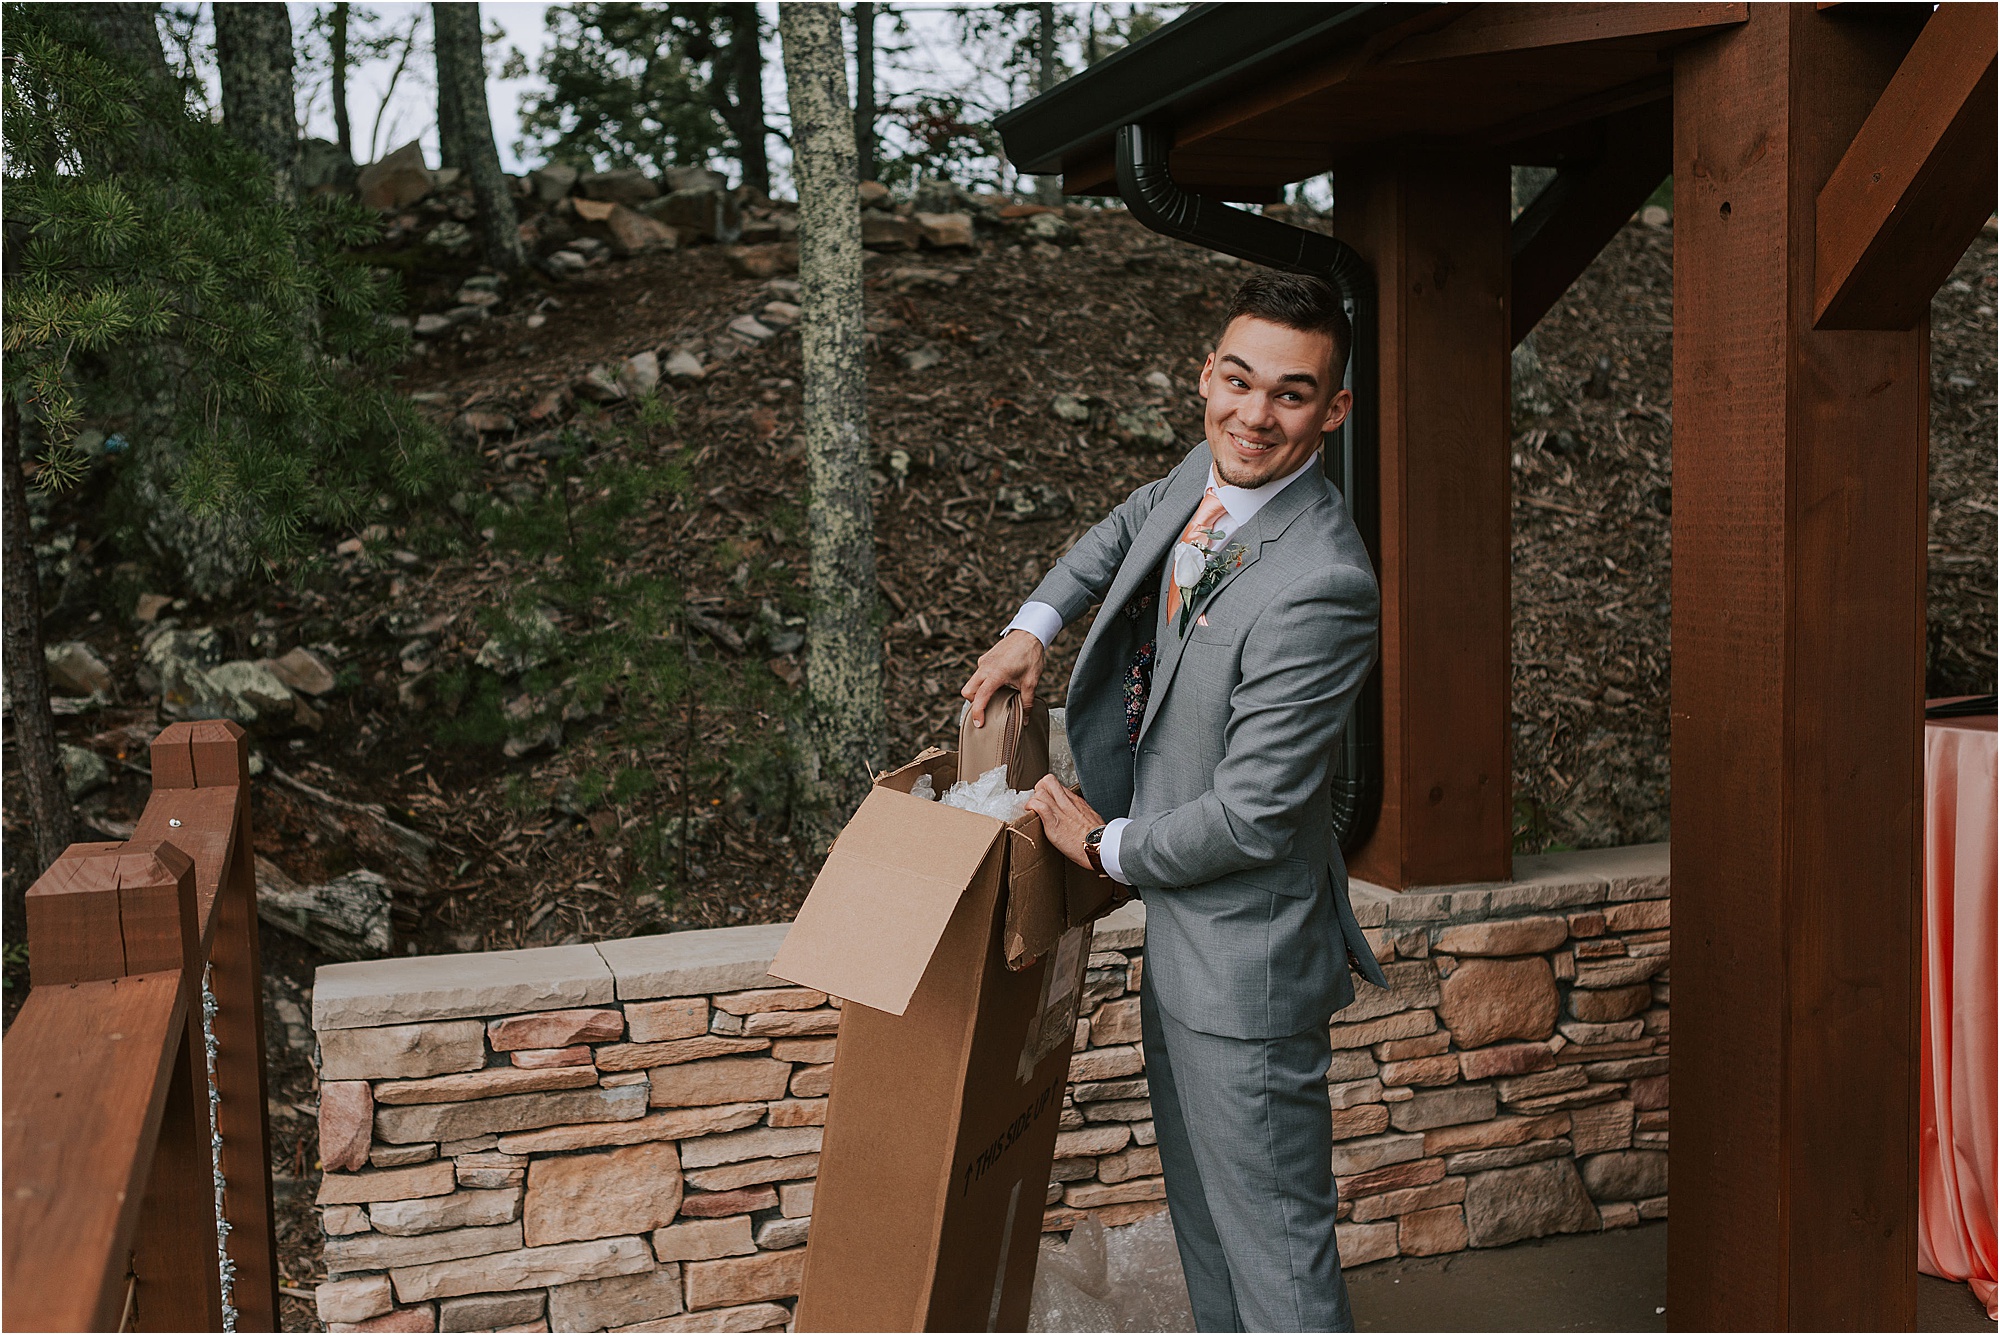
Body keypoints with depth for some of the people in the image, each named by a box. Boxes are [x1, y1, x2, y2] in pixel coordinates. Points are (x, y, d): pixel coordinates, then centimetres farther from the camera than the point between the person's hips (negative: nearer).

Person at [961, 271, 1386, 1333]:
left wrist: (1107, 846, -10)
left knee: (1272, 1230, 4)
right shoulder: (1211, 471, -3)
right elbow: (1131, 526, 23)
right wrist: (1032, 627, 9)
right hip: (1175, 926, 9)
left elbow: (1250, 815, -26)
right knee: (1199, 1206, 26)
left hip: (1244, 960, -9)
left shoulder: (1321, 586, -30)